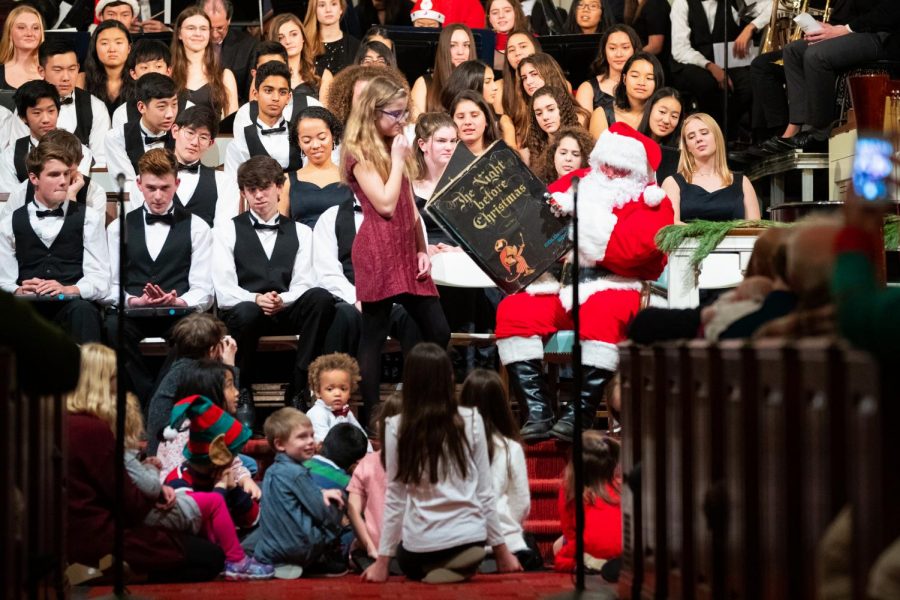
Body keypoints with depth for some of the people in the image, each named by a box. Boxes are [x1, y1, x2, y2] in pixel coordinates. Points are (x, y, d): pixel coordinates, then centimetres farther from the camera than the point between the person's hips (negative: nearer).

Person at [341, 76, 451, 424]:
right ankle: (371, 416, -1)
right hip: (378, 252, -8)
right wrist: (398, 160, -10)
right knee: (374, 334, -5)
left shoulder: (396, 147, 19)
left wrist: (422, 249, 12)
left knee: (438, 331, 3)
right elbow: (385, 205, -16)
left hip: (406, 251, 8)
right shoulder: (359, 152, -6)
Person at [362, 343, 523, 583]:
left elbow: (395, 497, -4)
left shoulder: (397, 428, -8)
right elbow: (484, 491, 0)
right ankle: (458, 566, 6)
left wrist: (382, 561, 4)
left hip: (421, 544, -2)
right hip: (470, 536, 2)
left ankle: (429, 570, 4)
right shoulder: (471, 420, -4)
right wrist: (502, 550, 10)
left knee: (411, 566, 32)